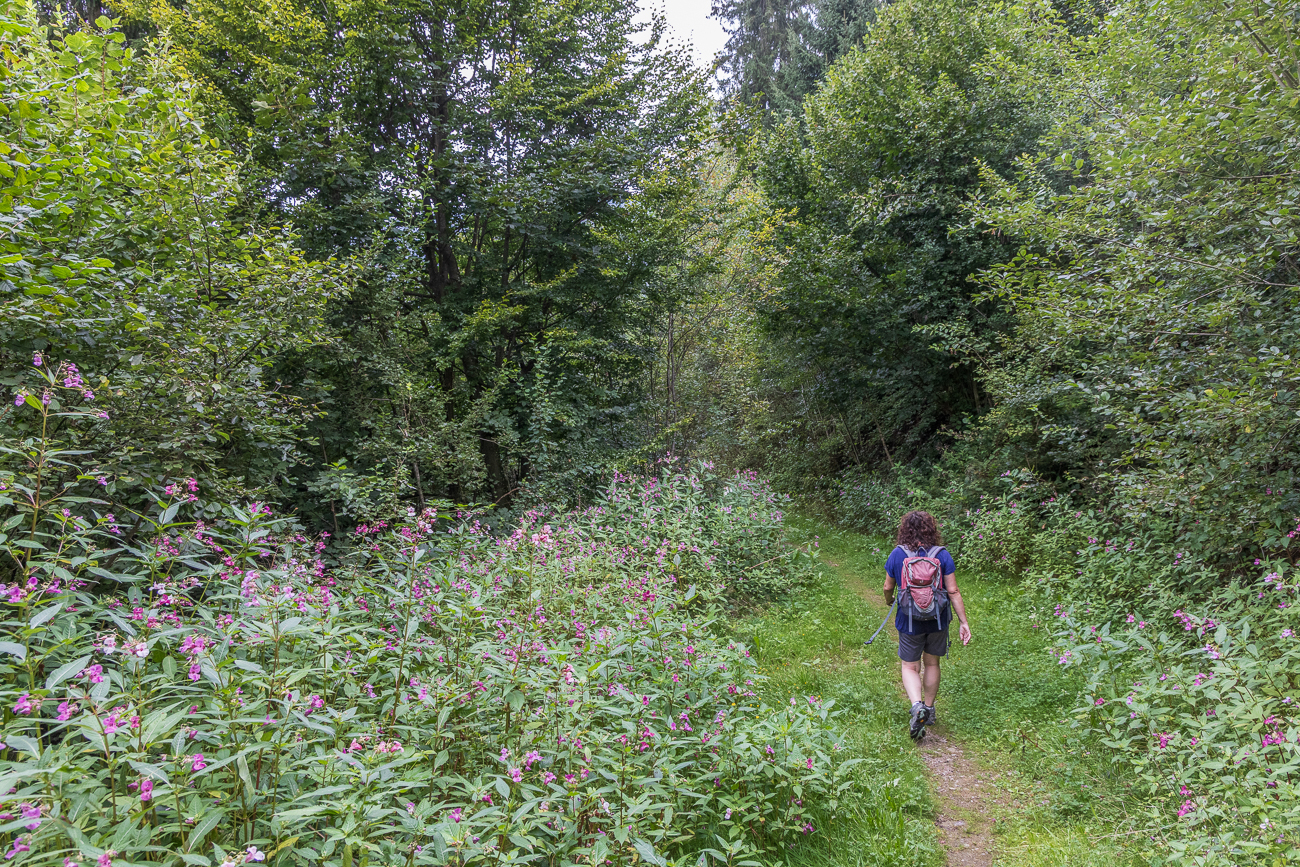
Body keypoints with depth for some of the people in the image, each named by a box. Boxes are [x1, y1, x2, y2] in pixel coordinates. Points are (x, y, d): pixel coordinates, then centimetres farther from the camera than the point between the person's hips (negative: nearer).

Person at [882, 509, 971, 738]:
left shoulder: (897, 555, -10)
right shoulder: (942, 555, -10)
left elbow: (888, 587, 1)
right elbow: (953, 592, -10)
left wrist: (888, 600, 24)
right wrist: (963, 622, -5)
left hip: (909, 622, -1)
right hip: (938, 620, 1)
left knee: (910, 667, 10)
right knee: (932, 663, 20)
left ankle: (917, 705, -14)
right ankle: (929, 710, 30)